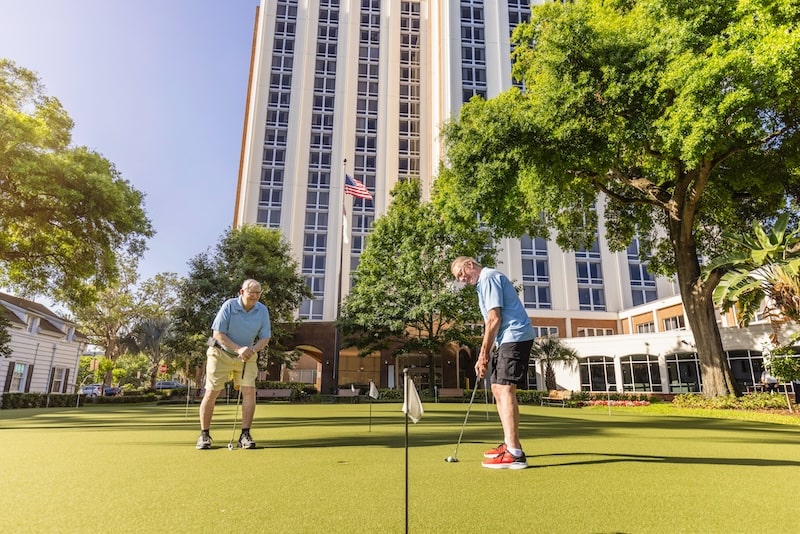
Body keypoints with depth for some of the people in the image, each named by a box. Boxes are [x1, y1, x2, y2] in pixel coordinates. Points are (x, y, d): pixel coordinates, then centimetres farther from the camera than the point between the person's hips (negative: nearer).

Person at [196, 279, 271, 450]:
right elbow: (218, 334, -18)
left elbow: (265, 338, -5)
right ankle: (204, 435, 13)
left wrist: (252, 350, -24)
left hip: (247, 357, 2)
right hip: (221, 353, -2)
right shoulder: (229, 305, -17)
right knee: (211, 392, -3)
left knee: (249, 390, -11)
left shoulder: (263, 310, -8)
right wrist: (238, 349, -26)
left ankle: (245, 435, -2)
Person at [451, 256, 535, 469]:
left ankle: (515, 454, -17)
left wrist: (484, 354, -14)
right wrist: (486, 352, 13)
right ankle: (509, 443, 21)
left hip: (515, 337, -11)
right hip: (508, 339, 11)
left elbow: (494, 319, -17)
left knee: (505, 389, -16)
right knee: (498, 389, 13)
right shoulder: (485, 281, 21)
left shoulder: (488, 278, -10)